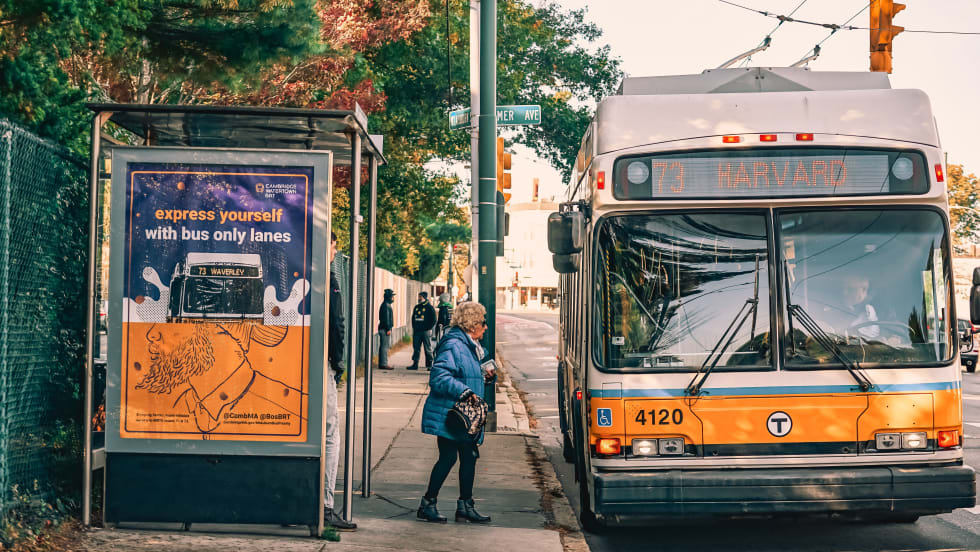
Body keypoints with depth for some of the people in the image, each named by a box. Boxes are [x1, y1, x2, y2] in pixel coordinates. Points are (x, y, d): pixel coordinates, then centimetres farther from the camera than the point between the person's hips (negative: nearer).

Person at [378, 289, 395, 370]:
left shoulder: (386, 304, 19)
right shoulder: (386, 305, -14)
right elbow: (386, 318, -19)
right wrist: (388, 329, -20)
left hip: (383, 329, 11)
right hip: (385, 329, -11)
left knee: (384, 347, 12)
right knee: (385, 346, -10)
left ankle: (382, 363, 15)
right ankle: (383, 364, -10)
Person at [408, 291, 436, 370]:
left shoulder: (429, 308, -3)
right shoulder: (416, 307, 15)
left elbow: (433, 320, -5)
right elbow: (413, 318, 21)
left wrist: (428, 328, -10)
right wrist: (414, 327, 10)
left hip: (425, 331, -6)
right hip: (416, 331, 6)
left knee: (428, 348, 0)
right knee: (416, 348, 6)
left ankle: (429, 365, 5)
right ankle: (415, 364, 9)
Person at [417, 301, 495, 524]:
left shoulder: (471, 347, 17)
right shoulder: (453, 346, -15)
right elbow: (439, 377, -24)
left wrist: (486, 376, 10)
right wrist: (464, 391, -27)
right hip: (449, 415, -10)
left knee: (469, 457, 10)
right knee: (448, 457, -6)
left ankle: (465, 506, 18)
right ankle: (427, 504, 5)